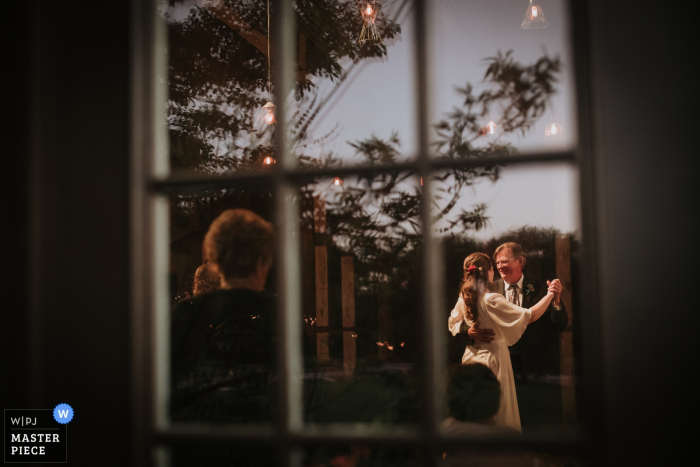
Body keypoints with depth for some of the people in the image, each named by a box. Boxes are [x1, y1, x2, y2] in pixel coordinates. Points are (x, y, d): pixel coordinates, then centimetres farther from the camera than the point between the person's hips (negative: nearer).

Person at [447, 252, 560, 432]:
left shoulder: (463, 298, -1)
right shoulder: (491, 300, -22)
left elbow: (452, 325, 16)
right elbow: (530, 316, -21)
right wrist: (549, 295, -14)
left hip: (471, 356, 7)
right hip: (493, 357, -7)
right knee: (499, 410, 3)